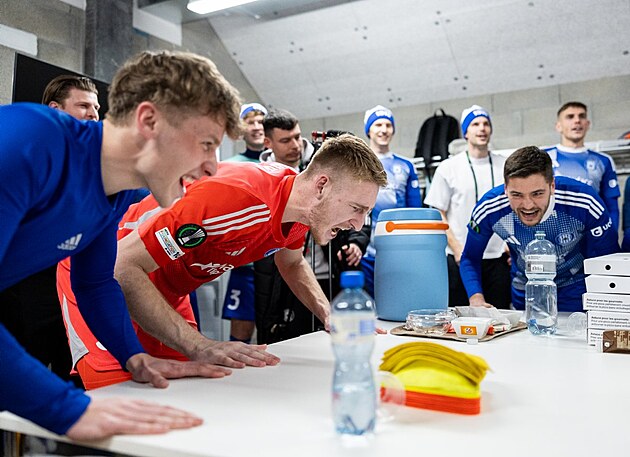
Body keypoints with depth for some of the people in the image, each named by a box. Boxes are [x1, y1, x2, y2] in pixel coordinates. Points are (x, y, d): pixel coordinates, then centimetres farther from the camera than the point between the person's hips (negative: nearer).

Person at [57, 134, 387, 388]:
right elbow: (122, 266, -38)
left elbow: (292, 265, 12)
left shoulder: (298, 201, -11)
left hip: (167, 292, 8)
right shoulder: (235, 198, -39)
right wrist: (201, 347, -43)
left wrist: (331, 316, -5)